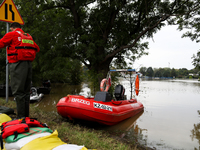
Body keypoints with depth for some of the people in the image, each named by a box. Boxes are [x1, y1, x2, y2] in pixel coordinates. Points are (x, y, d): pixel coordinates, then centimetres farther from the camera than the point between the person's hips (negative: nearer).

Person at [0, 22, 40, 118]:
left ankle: (21, 117, -8)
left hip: (18, 64, -7)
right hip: (29, 64, 7)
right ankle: (26, 116, 15)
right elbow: (37, 49, 28)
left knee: (18, 92, -7)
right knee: (26, 91, 10)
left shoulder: (11, 34, 2)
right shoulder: (28, 36, 21)